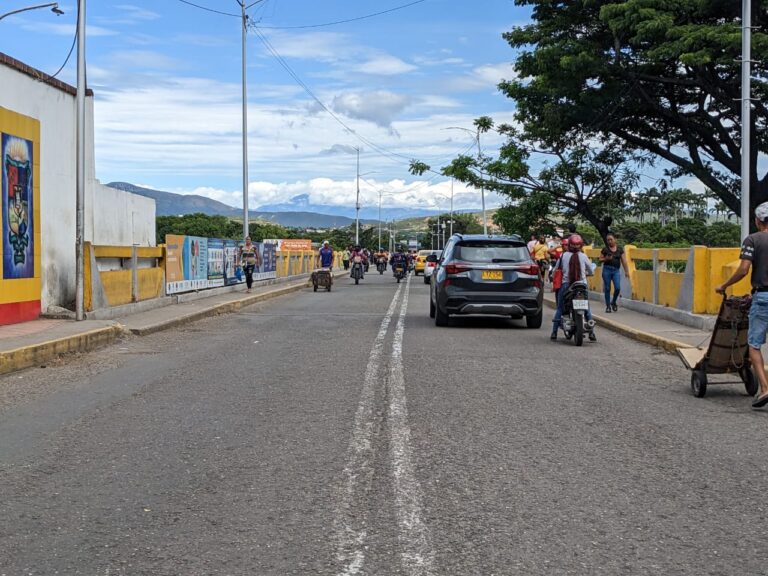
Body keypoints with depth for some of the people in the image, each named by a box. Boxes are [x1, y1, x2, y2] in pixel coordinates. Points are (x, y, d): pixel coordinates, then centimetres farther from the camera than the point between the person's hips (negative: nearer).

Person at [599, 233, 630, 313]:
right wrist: (606, 259, -13)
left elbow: (623, 261, 6)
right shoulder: (605, 249, 3)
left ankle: (613, 302, 16)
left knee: (617, 288, -10)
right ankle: (608, 306, 12)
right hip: (607, 269, -1)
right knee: (607, 288, 1)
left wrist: (626, 271, 1)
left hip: (616, 270, 1)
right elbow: (600, 259, 7)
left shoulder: (620, 249, 6)